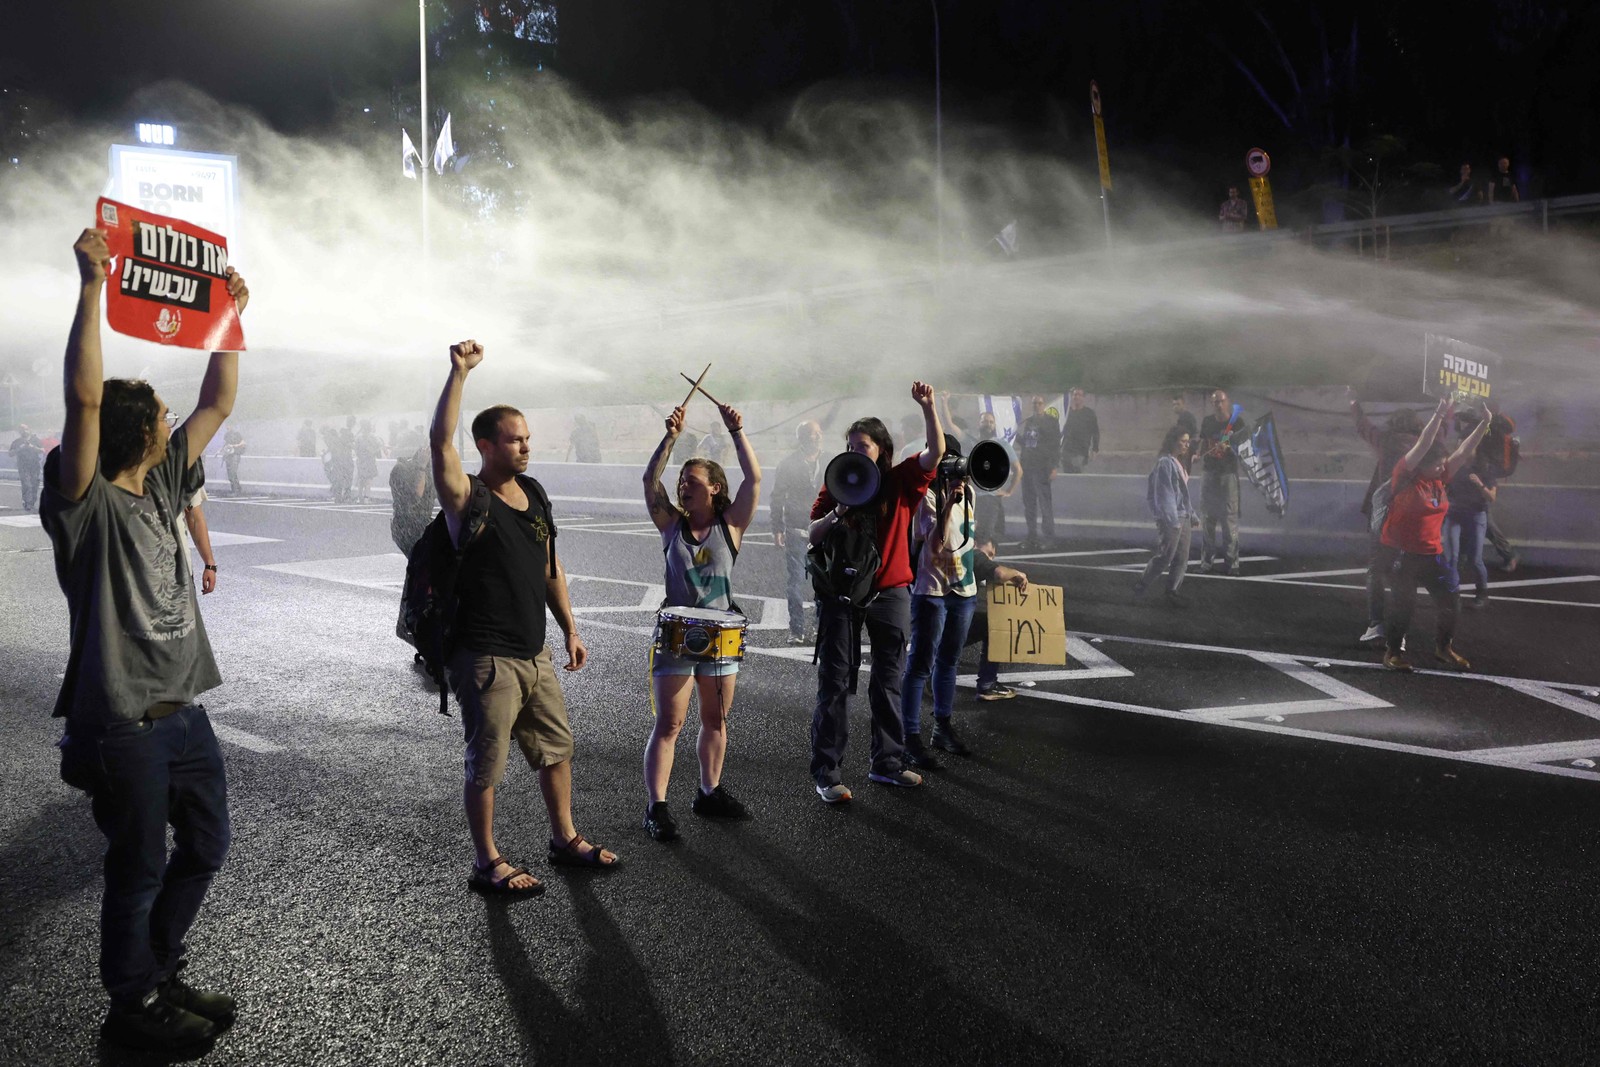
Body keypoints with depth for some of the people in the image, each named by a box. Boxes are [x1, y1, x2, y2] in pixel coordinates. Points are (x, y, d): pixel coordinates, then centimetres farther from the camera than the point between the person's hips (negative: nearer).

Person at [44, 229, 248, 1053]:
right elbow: (83, 397, -28)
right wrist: (93, 286, -31)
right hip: (122, 726, -8)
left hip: (184, 712, 8)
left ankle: (158, 972, 37)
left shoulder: (160, 484, 7)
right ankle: (133, 1006, 25)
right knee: (140, 870, 5)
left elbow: (217, 404, 14)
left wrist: (228, 317, 12)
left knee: (206, 846, 18)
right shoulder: (86, 503, -14)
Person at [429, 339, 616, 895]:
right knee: (486, 764, 3)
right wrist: (459, 373, -34)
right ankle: (488, 865, 17)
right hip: (485, 657, -7)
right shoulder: (467, 497, -11)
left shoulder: (535, 495, 10)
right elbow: (440, 442, -30)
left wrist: (570, 629, 16)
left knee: (557, 748, 18)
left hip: (535, 653, 7)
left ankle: (565, 840, 35)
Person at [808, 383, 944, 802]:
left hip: (890, 593, 1)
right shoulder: (836, 486, 4)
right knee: (835, 683, 0)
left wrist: (927, 407, -23)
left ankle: (887, 763, 23)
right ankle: (826, 773, 2)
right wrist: (835, 515, -18)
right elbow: (812, 536, 0)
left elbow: (935, 451, -12)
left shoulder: (900, 481, 3)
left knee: (888, 681, 11)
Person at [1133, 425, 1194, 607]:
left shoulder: (1179, 463, 15)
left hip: (1183, 518, 9)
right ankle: (1141, 585, 11)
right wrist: (1172, 520, -22)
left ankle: (1172, 591, 15)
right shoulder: (1165, 463, -14)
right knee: (1164, 557, -4)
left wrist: (1191, 515, 19)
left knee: (1182, 559, 8)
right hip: (1170, 519, -9)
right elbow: (1164, 494, -19)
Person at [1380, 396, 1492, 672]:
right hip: (1401, 552, -6)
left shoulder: (1441, 478, 5)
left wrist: (1484, 425, -1)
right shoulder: (1405, 476, -12)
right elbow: (1422, 446, -23)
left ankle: (1444, 647, 20)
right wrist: (1438, 417, -28)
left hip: (1432, 553, 6)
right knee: (1403, 601, -4)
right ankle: (1393, 651, 9)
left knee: (1450, 595, 4)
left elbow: (1463, 452, 6)